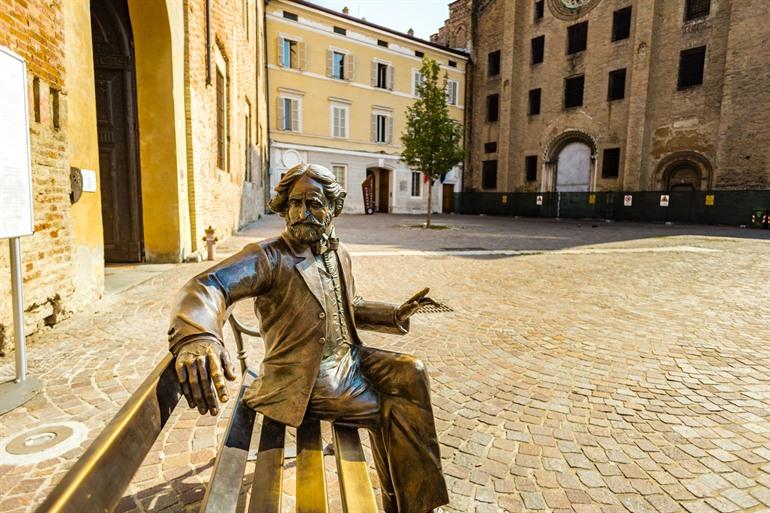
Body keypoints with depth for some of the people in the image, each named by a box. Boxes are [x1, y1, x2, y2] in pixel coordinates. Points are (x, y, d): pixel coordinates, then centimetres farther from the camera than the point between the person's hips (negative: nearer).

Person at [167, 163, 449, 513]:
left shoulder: (339, 255, 6)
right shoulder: (269, 257, -17)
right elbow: (207, 286, -32)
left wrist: (393, 315, 5)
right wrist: (196, 337, -54)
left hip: (349, 357, 7)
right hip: (307, 378, -7)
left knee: (412, 372, -3)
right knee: (389, 413, -9)